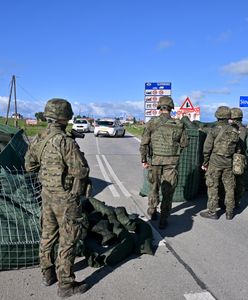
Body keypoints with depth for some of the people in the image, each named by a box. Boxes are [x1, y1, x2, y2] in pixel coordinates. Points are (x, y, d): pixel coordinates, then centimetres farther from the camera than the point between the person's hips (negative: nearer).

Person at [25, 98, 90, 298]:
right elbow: (82, 171, -23)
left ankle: (48, 274, 38)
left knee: (48, 234, 20)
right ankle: (66, 285, 18)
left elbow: (29, 165, 11)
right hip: (66, 198, -8)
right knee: (67, 240, 5)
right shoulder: (66, 141, -24)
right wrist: (77, 156, -4)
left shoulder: (39, 139, 0)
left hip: (47, 194, 8)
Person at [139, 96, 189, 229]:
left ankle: (152, 212, 36)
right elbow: (184, 143, 2)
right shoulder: (179, 124, -4)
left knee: (154, 186, 21)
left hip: (156, 160, 1)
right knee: (168, 190, 7)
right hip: (172, 161, 0)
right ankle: (163, 220, 10)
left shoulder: (152, 123, -7)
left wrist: (144, 159, 0)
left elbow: (144, 143, -8)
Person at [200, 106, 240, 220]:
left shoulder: (214, 130, -10)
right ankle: (229, 212, 19)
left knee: (213, 187, 4)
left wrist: (205, 163, 0)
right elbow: (237, 149, 9)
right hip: (229, 163, 4)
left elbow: (207, 148, -10)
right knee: (229, 187, 11)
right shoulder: (234, 131, 4)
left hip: (215, 161, -4)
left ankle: (212, 212, 8)